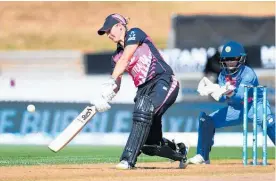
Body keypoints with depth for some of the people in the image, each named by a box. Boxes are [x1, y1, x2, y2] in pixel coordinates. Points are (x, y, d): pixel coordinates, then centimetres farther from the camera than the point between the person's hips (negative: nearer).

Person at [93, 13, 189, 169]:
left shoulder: (134, 34, 0)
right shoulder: (117, 56, 17)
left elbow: (125, 60, -15)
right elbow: (116, 85, 7)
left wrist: (111, 81, -25)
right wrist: (105, 99, -13)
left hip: (164, 82, -8)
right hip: (144, 90, 8)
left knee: (143, 111, -34)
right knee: (150, 144, 4)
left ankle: (128, 160, -39)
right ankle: (179, 152, 34)